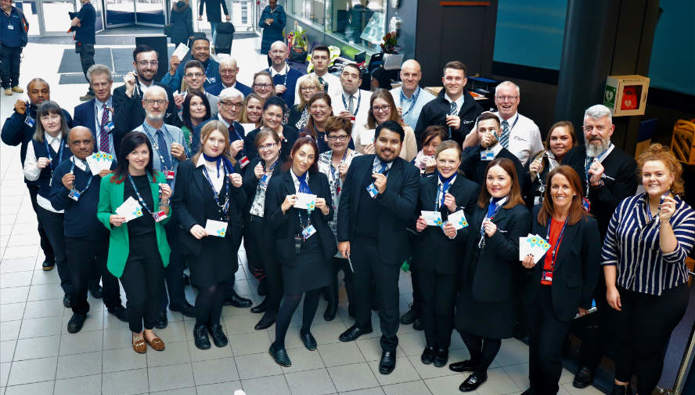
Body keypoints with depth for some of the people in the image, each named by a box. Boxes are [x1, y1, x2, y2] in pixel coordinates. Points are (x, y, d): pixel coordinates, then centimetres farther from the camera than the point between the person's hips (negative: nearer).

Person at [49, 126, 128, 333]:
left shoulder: (107, 164, -4)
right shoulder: (63, 169, -4)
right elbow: (56, 204, -2)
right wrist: (66, 189, -21)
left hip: (106, 233, 0)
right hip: (76, 238, 0)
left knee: (110, 273, 19)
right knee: (78, 279, 13)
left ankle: (113, 305, 43)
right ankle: (79, 311, 39)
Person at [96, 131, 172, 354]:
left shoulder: (158, 178, -1)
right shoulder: (110, 181, -8)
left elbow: (164, 220, 3)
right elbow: (101, 212, 5)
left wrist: (165, 201, -16)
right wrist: (111, 219, -16)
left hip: (154, 246, 3)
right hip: (126, 249, -3)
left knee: (155, 292, 13)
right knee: (137, 298, -4)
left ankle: (149, 330, 42)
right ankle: (136, 332, 29)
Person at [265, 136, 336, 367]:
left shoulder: (320, 180, 3)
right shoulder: (278, 183, -7)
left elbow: (330, 215, 8)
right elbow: (271, 223, -7)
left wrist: (325, 208, -14)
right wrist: (284, 207, -26)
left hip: (318, 246, 4)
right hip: (293, 248, -4)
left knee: (315, 290, 15)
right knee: (292, 297, -3)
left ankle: (306, 330, 41)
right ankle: (277, 345, 15)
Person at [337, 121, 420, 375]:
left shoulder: (409, 172, -12)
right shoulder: (358, 164, -2)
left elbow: (408, 210, -19)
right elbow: (345, 201, 1)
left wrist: (385, 191, -34)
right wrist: (343, 237, -1)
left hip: (387, 246, -4)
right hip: (358, 241, 4)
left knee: (387, 295, 9)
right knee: (360, 286, 24)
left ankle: (389, 344, 30)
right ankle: (362, 323, 51)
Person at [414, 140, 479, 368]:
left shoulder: (470, 188, -6)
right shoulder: (424, 184, 3)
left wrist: (455, 209, -21)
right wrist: (417, 225, -9)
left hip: (450, 257, -3)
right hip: (425, 255, 3)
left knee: (444, 306, 7)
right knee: (427, 302, 15)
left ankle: (443, 347, 32)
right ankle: (430, 344, 37)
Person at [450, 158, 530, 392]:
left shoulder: (519, 213, -18)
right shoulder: (482, 206, 4)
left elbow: (515, 254, -19)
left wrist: (495, 235, -35)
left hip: (497, 284, -7)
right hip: (472, 277, 7)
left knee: (491, 330, 14)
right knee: (464, 323, 19)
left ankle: (481, 371, 35)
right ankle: (475, 360, 45)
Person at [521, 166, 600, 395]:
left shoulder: (587, 224, -11)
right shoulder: (538, 214, 0)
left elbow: (591, 268, -4)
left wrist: (584, 303, 0)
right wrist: (526, 261, -7)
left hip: (563, 298, -4)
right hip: (535, 292, 4)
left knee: (549, 353, -4)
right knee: (535, 347, 17)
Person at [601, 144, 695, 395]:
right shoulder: (626, 206, -5)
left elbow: (674, 256, -24)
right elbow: (609, 250, -1)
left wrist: (664, 221, -35)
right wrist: (610, 287, -4)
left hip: (663, 298, -3)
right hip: (624, 291, 3)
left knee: (649, 348, 10)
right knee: (624, 341, 21)